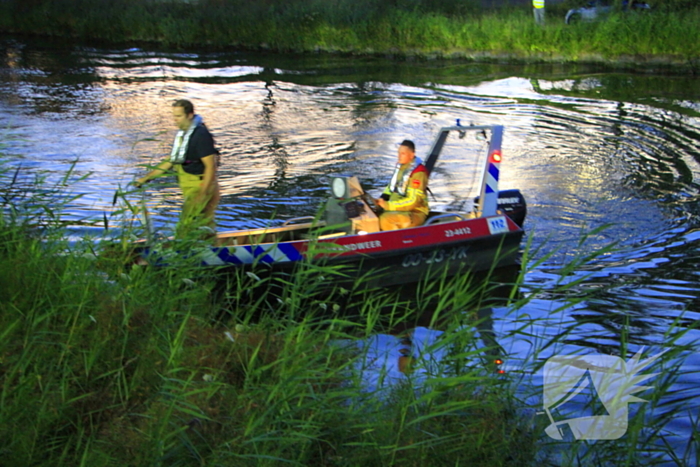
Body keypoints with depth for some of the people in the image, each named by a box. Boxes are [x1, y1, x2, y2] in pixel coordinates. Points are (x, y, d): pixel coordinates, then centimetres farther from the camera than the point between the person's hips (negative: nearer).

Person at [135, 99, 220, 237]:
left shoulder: (201, 135, -17)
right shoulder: (182, 134, 11)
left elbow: (210, 166, -21)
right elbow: (171, 162, 19)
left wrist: (202, 195, -25)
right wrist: (146, 178, 16)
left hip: (201, 186, -9)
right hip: (189, 188, 9)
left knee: (185, 229, -12)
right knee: (205, 226, 14)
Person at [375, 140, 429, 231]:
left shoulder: (418, 172, -18)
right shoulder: (400, 166, 7)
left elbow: (413, 201, -22)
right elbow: (392, 185, 20)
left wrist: (388, 205, -23)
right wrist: (383, 199, 0)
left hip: (415, 213, -8)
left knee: (385, 219, -31)